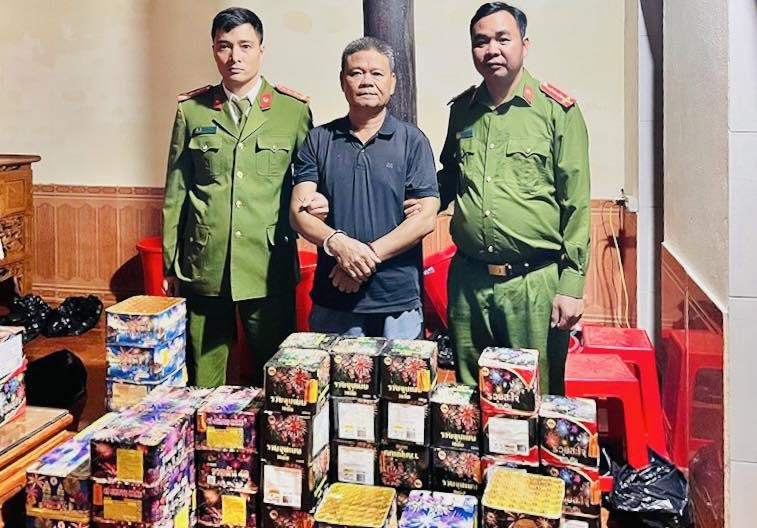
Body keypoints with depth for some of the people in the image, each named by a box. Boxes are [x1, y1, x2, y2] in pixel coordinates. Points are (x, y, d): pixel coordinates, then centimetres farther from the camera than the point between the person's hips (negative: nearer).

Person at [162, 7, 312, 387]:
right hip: (203, 267, 1)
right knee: (202, 379, 11)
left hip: (270, 269, -1)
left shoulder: (294, 110, 2)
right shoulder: (191, 110, 5)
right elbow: (175, 194, 7)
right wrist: (170, 266, 8)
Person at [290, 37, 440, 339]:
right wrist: (338, 243, -20)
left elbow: (426, 218, -6)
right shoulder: (319, 140, 7)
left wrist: (368, 257, -15)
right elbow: (299, 211, 0)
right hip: (332, 300, 2)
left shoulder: (412, 141, 2)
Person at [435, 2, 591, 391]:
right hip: (467, 279, 5)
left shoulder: (558, 111, -5)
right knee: (468, 393, 16)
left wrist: (571, 285, -9)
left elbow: (576, 205, -6)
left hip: (534, 282, -4)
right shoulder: (462, 110, 9)